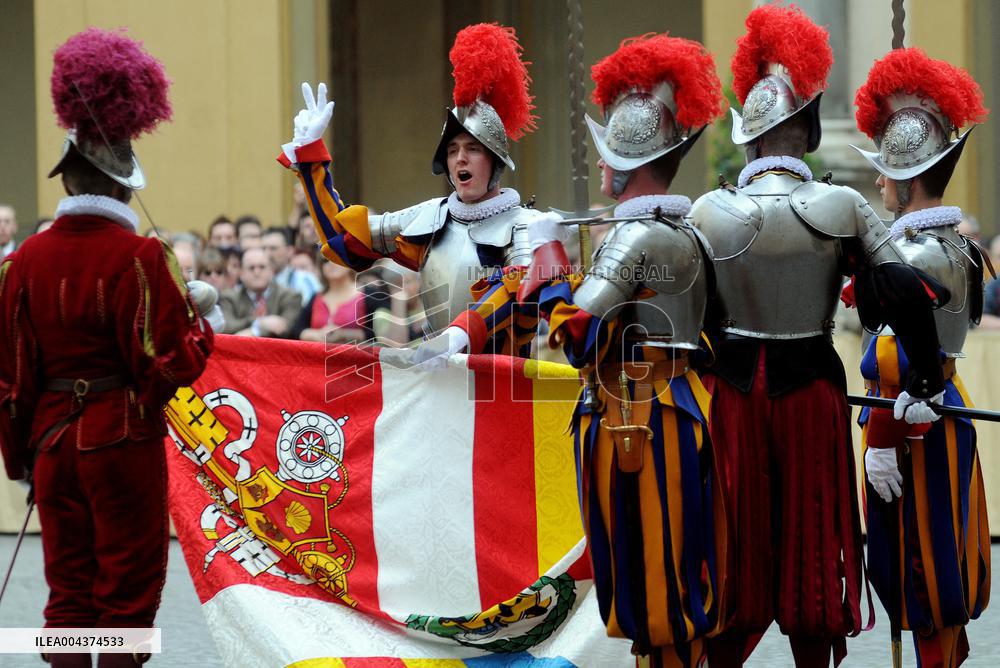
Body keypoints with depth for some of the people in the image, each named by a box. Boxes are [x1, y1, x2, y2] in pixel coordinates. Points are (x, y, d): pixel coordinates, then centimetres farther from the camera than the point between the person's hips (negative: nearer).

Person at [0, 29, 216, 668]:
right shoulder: (140, 258, -14)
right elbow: (174, 367, -15)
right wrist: (201, 320, 3)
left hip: (53, 440, 5)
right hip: (125, 444, -5)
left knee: (69, 588, 12)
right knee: (128, 589, 4)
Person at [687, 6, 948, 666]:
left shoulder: (710, 211, -7)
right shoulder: (841, 207, -8)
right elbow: (906, 292, -12)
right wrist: (925, 382, -3)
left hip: (732, 390, 0)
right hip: (813, 392, 0)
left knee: (737, 544, 10)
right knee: (810, 536, 10)